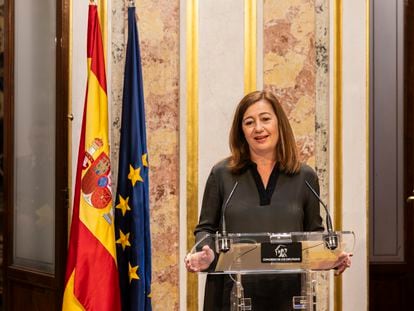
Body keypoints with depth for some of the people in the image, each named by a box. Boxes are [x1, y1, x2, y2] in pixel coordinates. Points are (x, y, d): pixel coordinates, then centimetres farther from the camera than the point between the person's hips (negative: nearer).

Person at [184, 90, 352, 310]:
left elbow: (314, 233, 12)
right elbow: (206, 228, 8)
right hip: (235, 293, -1)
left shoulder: (305, 177, 7)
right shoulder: (222, 174, 4)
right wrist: (206, 254, -13)